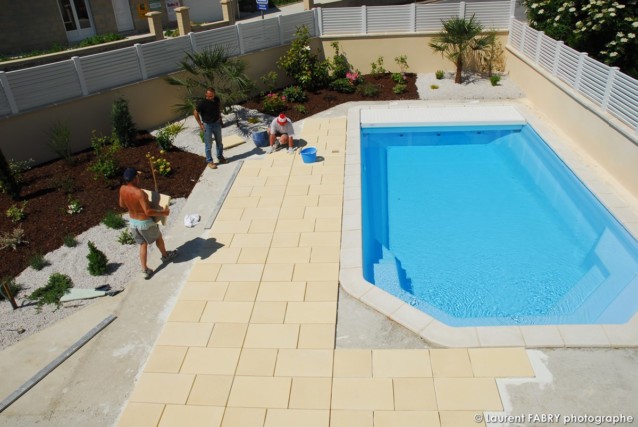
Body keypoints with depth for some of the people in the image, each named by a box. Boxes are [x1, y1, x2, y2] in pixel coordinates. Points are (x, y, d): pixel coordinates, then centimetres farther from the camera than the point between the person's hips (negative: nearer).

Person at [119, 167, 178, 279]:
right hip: (145, 223, -6)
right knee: (158, 237, 23)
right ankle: (165, 255, 47)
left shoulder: (122, 189, -10)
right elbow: (148, 211, -33)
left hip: (133, 222, 6)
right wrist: (163, 212, -21)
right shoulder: (139, 193, -32)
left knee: (143, 245, 20)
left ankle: (145, 270, 22)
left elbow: (122, 204, 7)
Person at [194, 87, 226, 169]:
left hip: (217, 123, 5)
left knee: (219, 142, 19)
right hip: (207, 125, -5)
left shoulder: (217, 99, -8)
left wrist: (220, 118, 12)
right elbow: (195, 113, -12)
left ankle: (220, 157, 39)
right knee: (208, 145, 5)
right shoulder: (202, 103, -23)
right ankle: (209, 161, 18)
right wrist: (200, 124, -12)